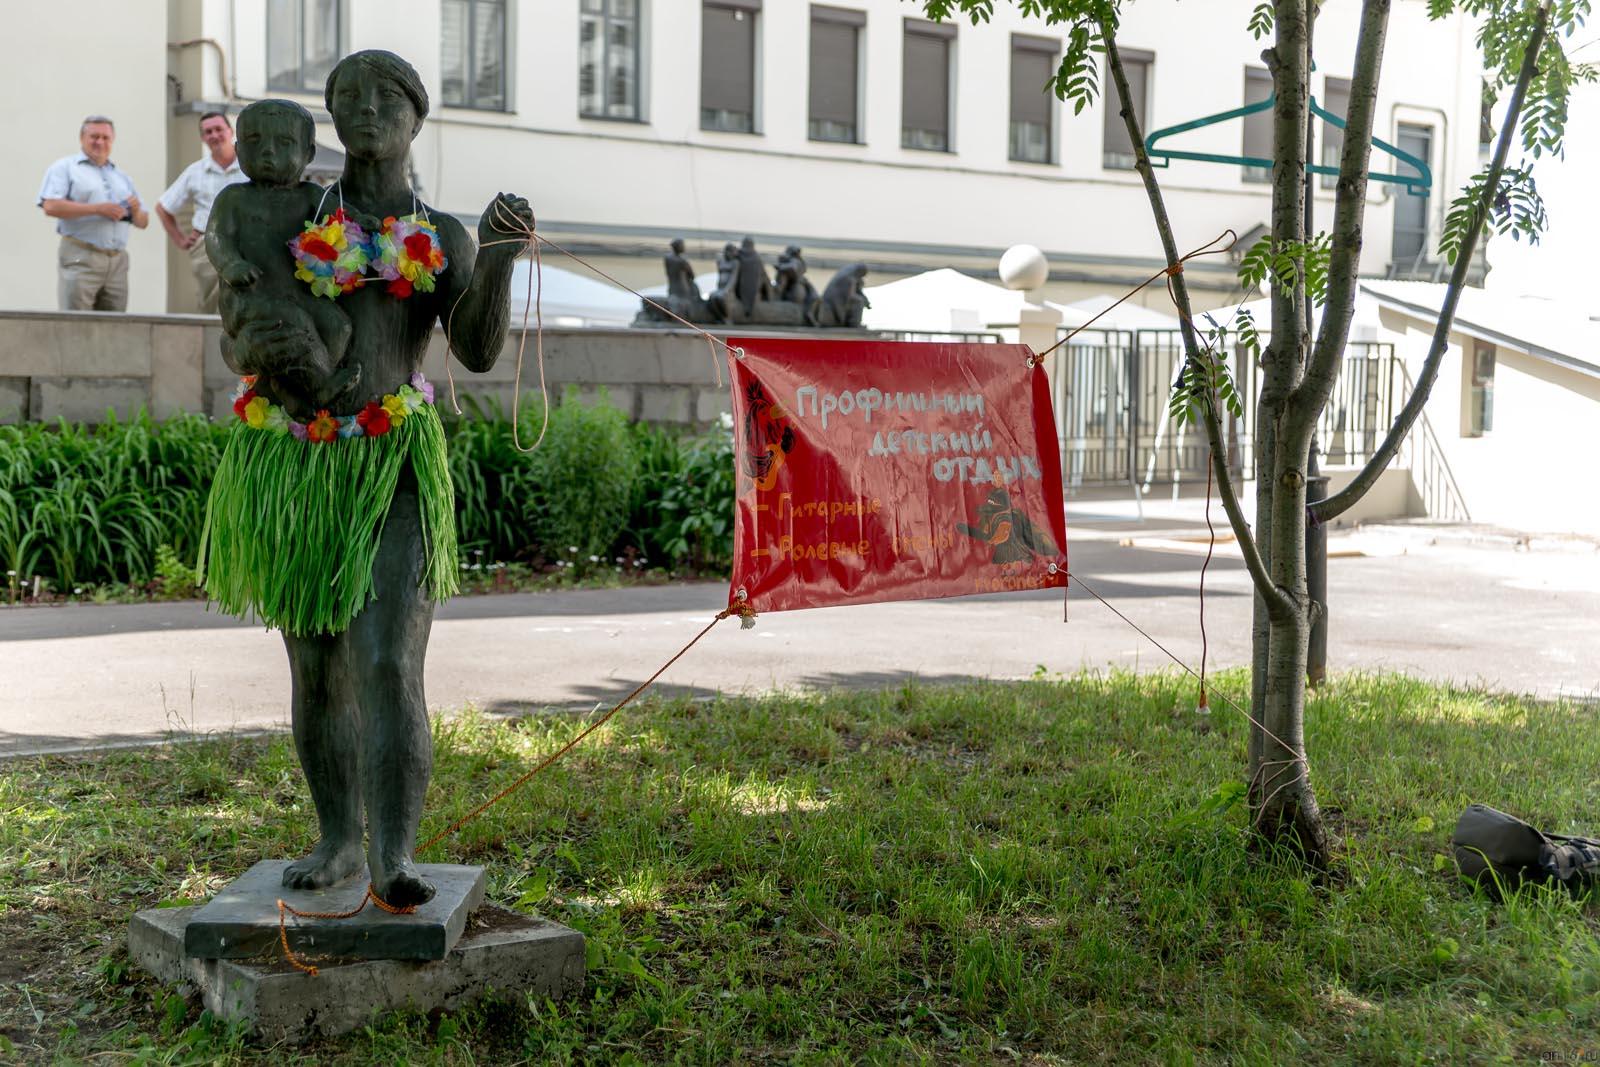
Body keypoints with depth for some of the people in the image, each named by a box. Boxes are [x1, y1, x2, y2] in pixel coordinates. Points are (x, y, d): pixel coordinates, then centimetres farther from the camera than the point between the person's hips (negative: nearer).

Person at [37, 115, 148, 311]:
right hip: (80, 259, -5)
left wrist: (136, 211, -1)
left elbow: (143, 222, 24)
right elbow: (50, 206, -10)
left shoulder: (122, 175, 23)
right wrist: (98, 209, -14)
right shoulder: (65, 167, 6)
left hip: (117, 262, 5)